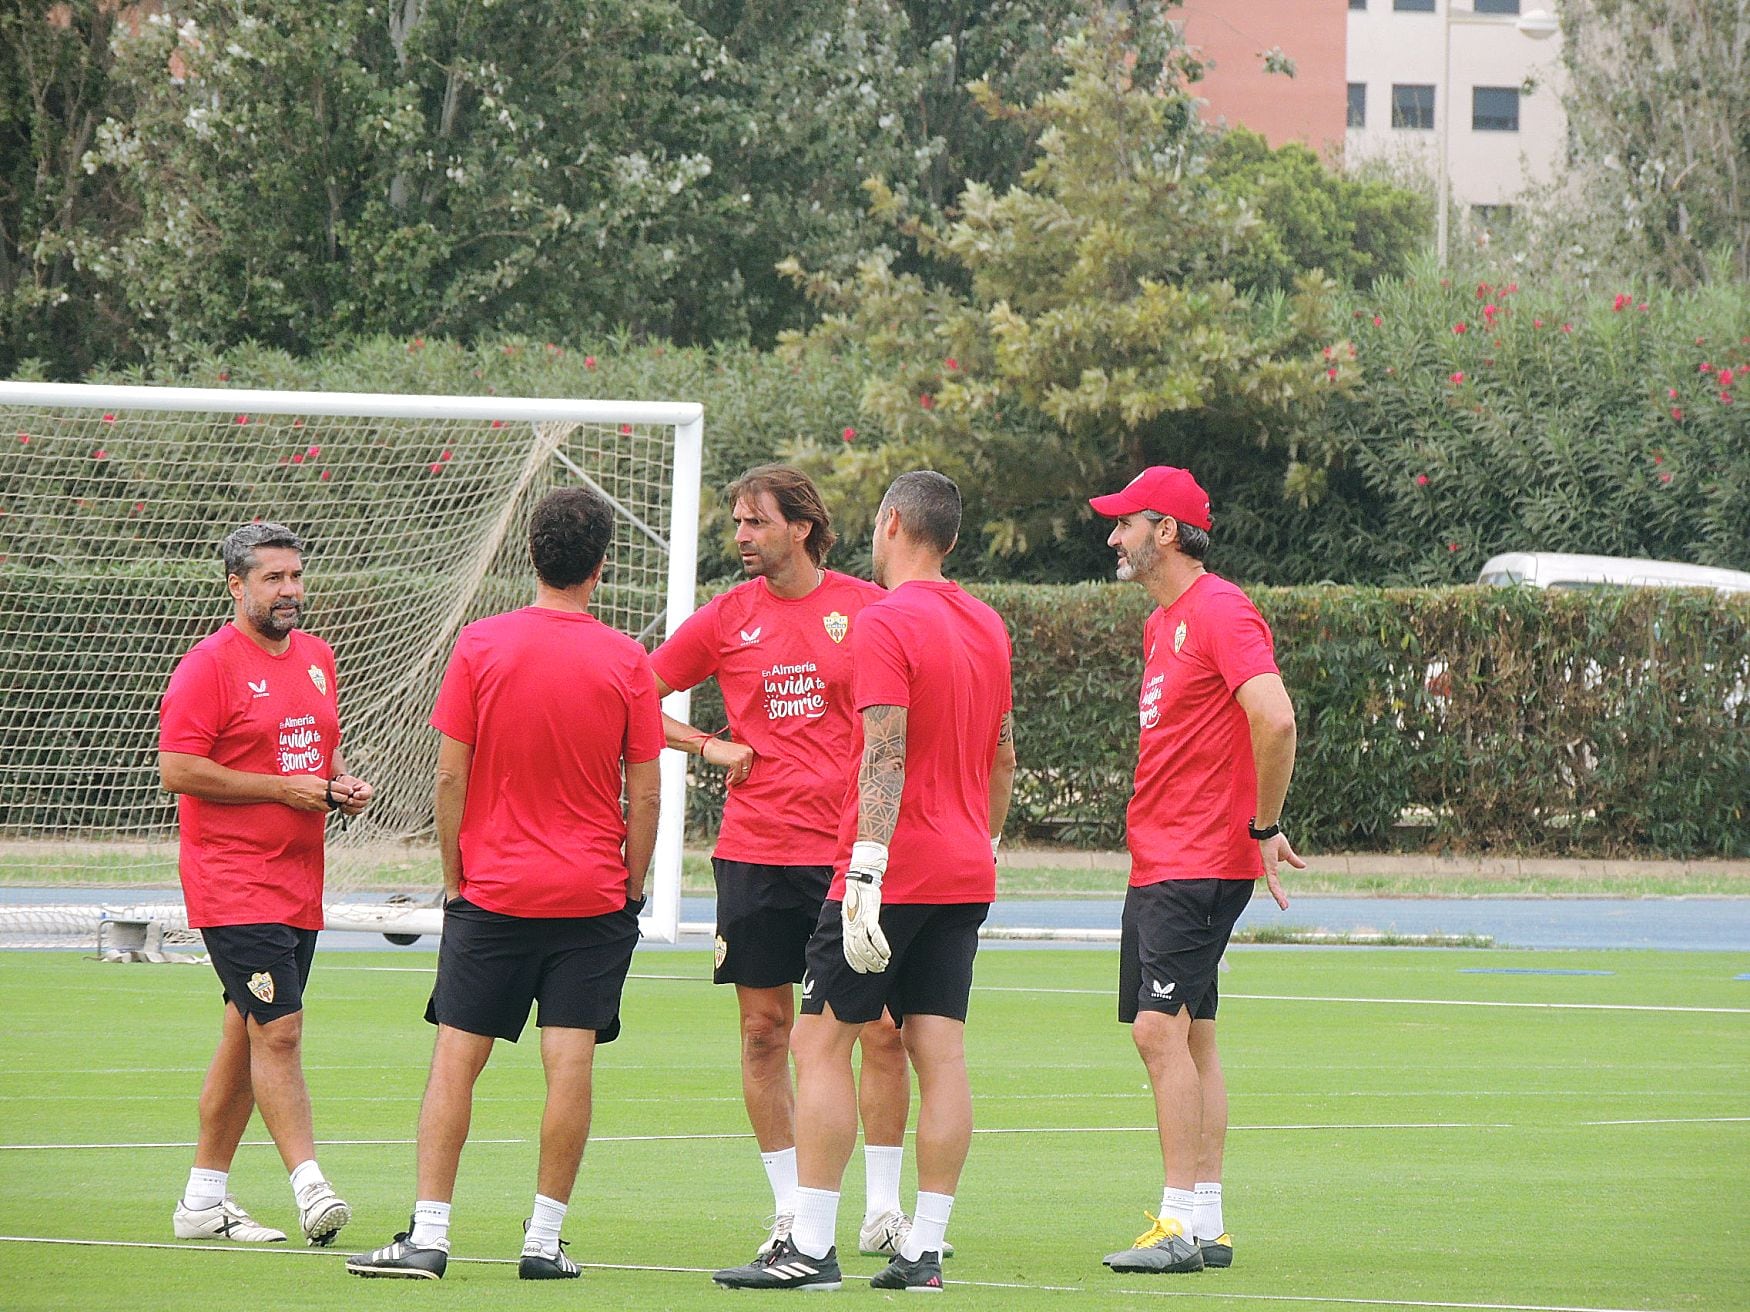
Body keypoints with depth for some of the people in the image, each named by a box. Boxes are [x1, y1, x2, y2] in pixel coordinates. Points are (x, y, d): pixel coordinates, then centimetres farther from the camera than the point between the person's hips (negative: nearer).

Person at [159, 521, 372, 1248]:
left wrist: (342, 784, 5)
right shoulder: (209, 665, -10)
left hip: (299, 885, 8)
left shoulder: (316, 657, 14)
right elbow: (176, 769, -16)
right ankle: (310, 1188, -18)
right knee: (278, 1030, -15)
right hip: (234, 884, -8)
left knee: (246, 1036, 12)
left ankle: (204, 1199, 18)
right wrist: (283, 789, -18)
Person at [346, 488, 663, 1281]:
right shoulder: (627, 662, -4)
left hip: (494, 887, 0)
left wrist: (454, 877, 7)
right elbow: (645, 795, -1)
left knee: (456, 1059, 3)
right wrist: (633, 888, 10)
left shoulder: (480, 646, -4)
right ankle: (544, 1239, 0)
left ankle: (428, 1236, -1)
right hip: (593, 894, 0)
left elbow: (450, 776, -3)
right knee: (570, 1065, 0)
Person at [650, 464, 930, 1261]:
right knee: (764, 1029, 3)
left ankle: (883, 1210, 7)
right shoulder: (726, 618, 5)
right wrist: (710, 748, 0)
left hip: (854, 855, -2)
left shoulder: (868, 609, 0)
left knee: (882, 1027, -3)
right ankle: (790, 1210, 12)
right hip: (755, 854, 2)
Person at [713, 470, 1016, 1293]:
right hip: (965, 873, 7)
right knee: (940, 1053, 5)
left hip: (892, 874, -7)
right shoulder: (988, 627, 12)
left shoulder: (885, 624, -12)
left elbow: (886, 756, -20)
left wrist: (867, 870, -24)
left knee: (822, 1042, -2)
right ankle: (924, 1249, 2)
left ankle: (812, 1247, -6)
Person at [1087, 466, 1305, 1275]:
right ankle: (1206, 1227, 12)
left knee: (1161, 1027, -15)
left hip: (1200, 866, -10)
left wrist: (1264, 826, -17)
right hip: (1155, 864, 10)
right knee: (1187, 1038, 10)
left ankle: (1183, 1222, -15)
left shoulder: (1221, 612, -13)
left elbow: (1275, 720, -24)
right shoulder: (1162, 623, 18)